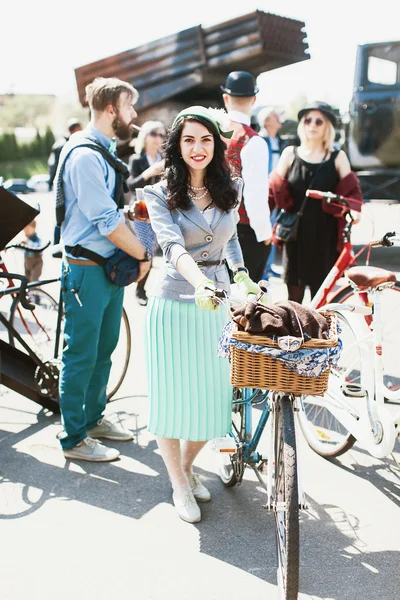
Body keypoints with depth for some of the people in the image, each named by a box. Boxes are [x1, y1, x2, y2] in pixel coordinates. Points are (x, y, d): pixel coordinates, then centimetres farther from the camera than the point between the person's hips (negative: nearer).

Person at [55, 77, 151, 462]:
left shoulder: (104, 151, 12)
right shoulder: (84, 155, -19)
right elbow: (107, 221, -22)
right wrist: (142, 255, -12)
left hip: (111, 266, 10)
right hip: (87, 270, -10)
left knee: (104, 349, 19)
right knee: (81, 356, 2)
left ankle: (93, 418, 36)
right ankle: (74, 439, 15)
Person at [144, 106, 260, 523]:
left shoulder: (229, 190, 5)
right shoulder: (160, 194, -7)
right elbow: (172, 245, -24)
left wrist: (241, 276, 7)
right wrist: (200, 282, -42)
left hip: (217, 307, 4)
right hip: (175, 305, -4)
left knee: (213, 396, 9)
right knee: (172, 396, 5)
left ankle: (187, 466, 36)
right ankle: (179, 484, 25)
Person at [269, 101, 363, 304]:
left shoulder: (338, 158, 4)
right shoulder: (290, 153, 5)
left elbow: (351, 192, 3)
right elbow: (276, 191, 4)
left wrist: (351, 210, -17)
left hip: (325, 236, -1)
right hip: (295, 233, 1)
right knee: (294, 296, 5)